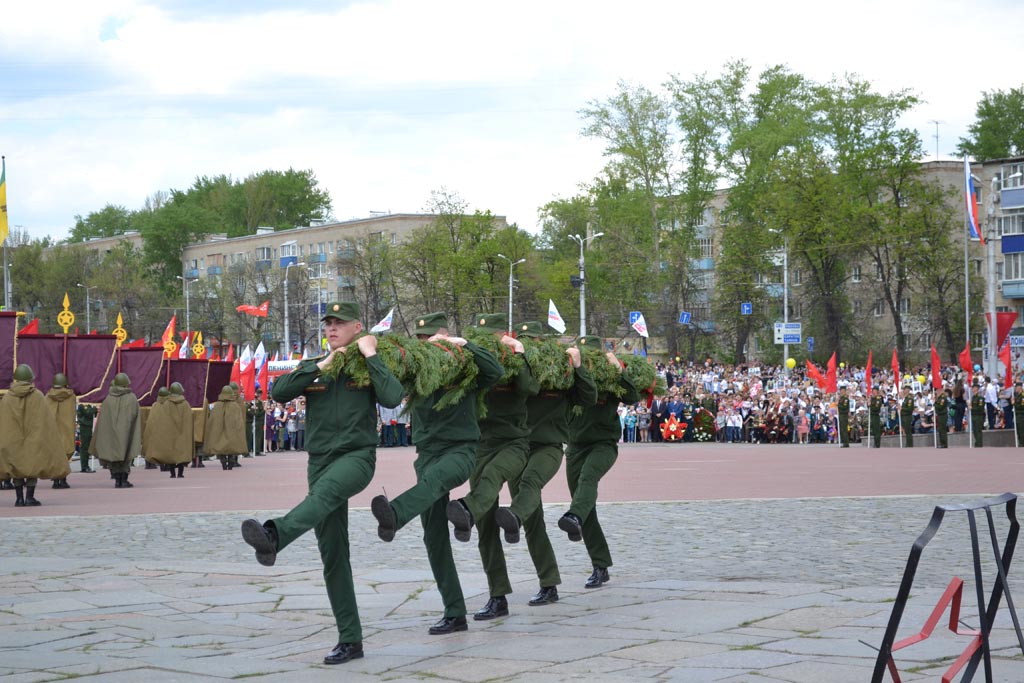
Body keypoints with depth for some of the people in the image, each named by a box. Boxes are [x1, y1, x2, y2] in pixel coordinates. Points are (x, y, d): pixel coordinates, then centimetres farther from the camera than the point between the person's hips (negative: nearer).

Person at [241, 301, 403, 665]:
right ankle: (350, 639, 7)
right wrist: (322, 366, -7)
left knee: (325, 490, -39)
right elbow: (278, 392, -3)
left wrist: (369, 354, -8)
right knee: (333, 556, 2)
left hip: (357, 457, -5)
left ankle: (273, 536, -68)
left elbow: (392, 397, -15)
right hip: (320, 460, 5)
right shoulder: (312, 367, 14)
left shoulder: (368, 367, 4)